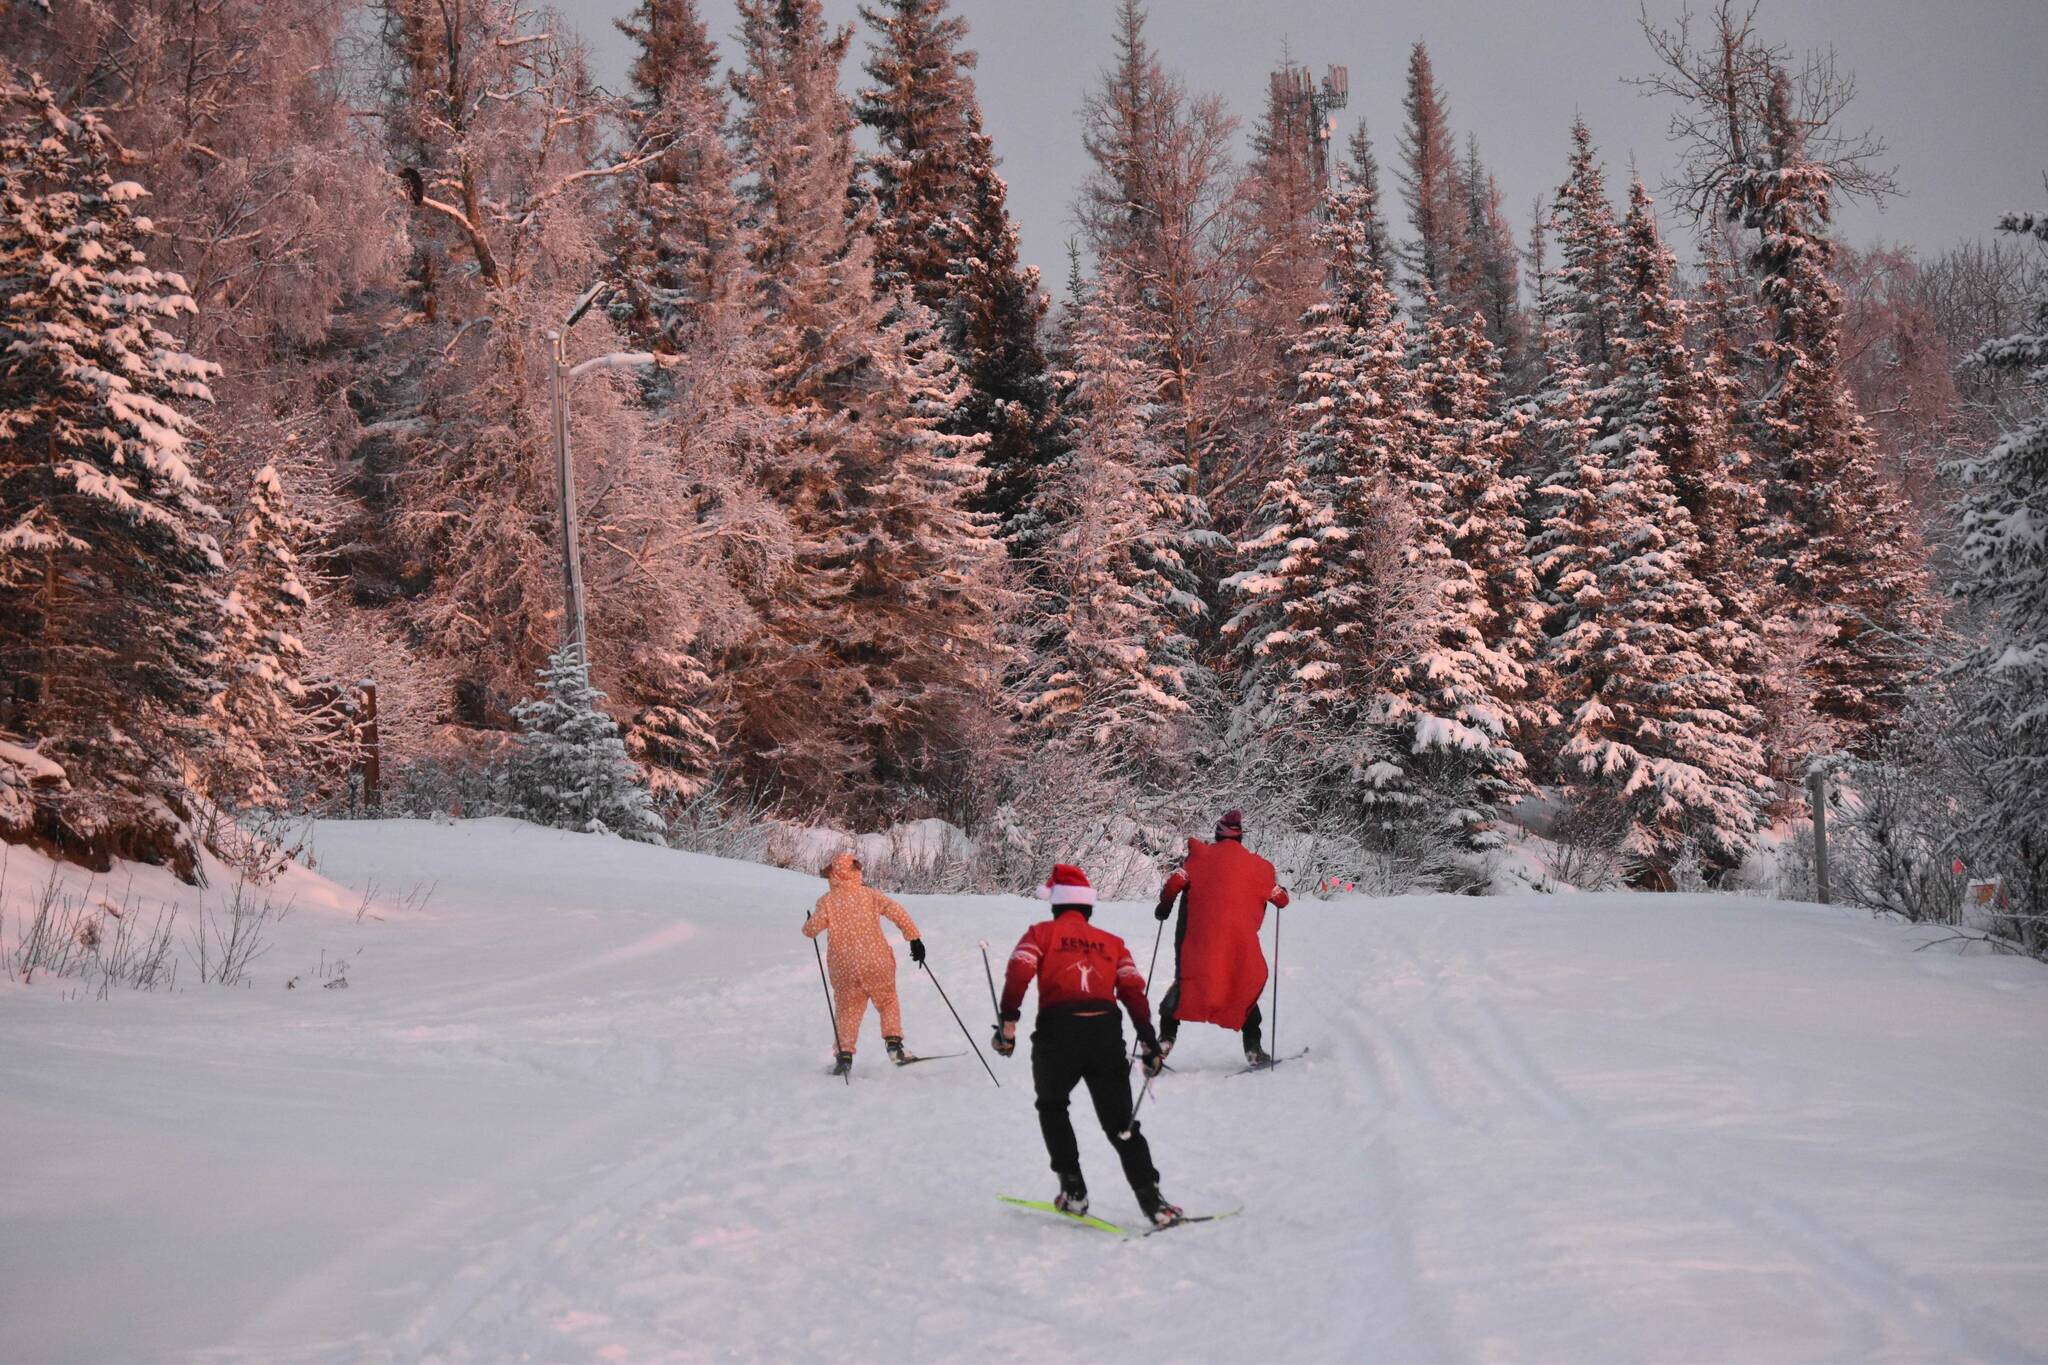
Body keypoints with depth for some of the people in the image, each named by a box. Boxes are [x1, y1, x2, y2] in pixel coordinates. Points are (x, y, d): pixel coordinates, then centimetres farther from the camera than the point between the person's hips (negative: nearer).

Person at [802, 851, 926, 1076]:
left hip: (844, 968, 0)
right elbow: (898, 913, -6)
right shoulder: (870, 894, 1)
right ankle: (894, 1044, 5)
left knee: (848, 1011, 14)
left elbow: (811, 930, -8)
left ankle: (845, 1054, 1)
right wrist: (915, 939, -2)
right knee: (888, 1003, 19)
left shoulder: (827, 901, -2)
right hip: (877, 964, 0)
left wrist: (809, 924, 16)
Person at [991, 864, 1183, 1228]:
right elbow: (1133, 990, 9)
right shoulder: (1112, 942, 21)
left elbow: (1019, 973, -4)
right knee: (1120, 1122, 9)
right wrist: (1149, 1040, 9)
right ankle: (1151, 1200, -3)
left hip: (1058, 1029, -2)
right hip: (1106, 1031, 2)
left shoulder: (1041, 933, 14)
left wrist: (1007, 1022, -8)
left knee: (1052, 1107, 23)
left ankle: (1073, 1190, 15)